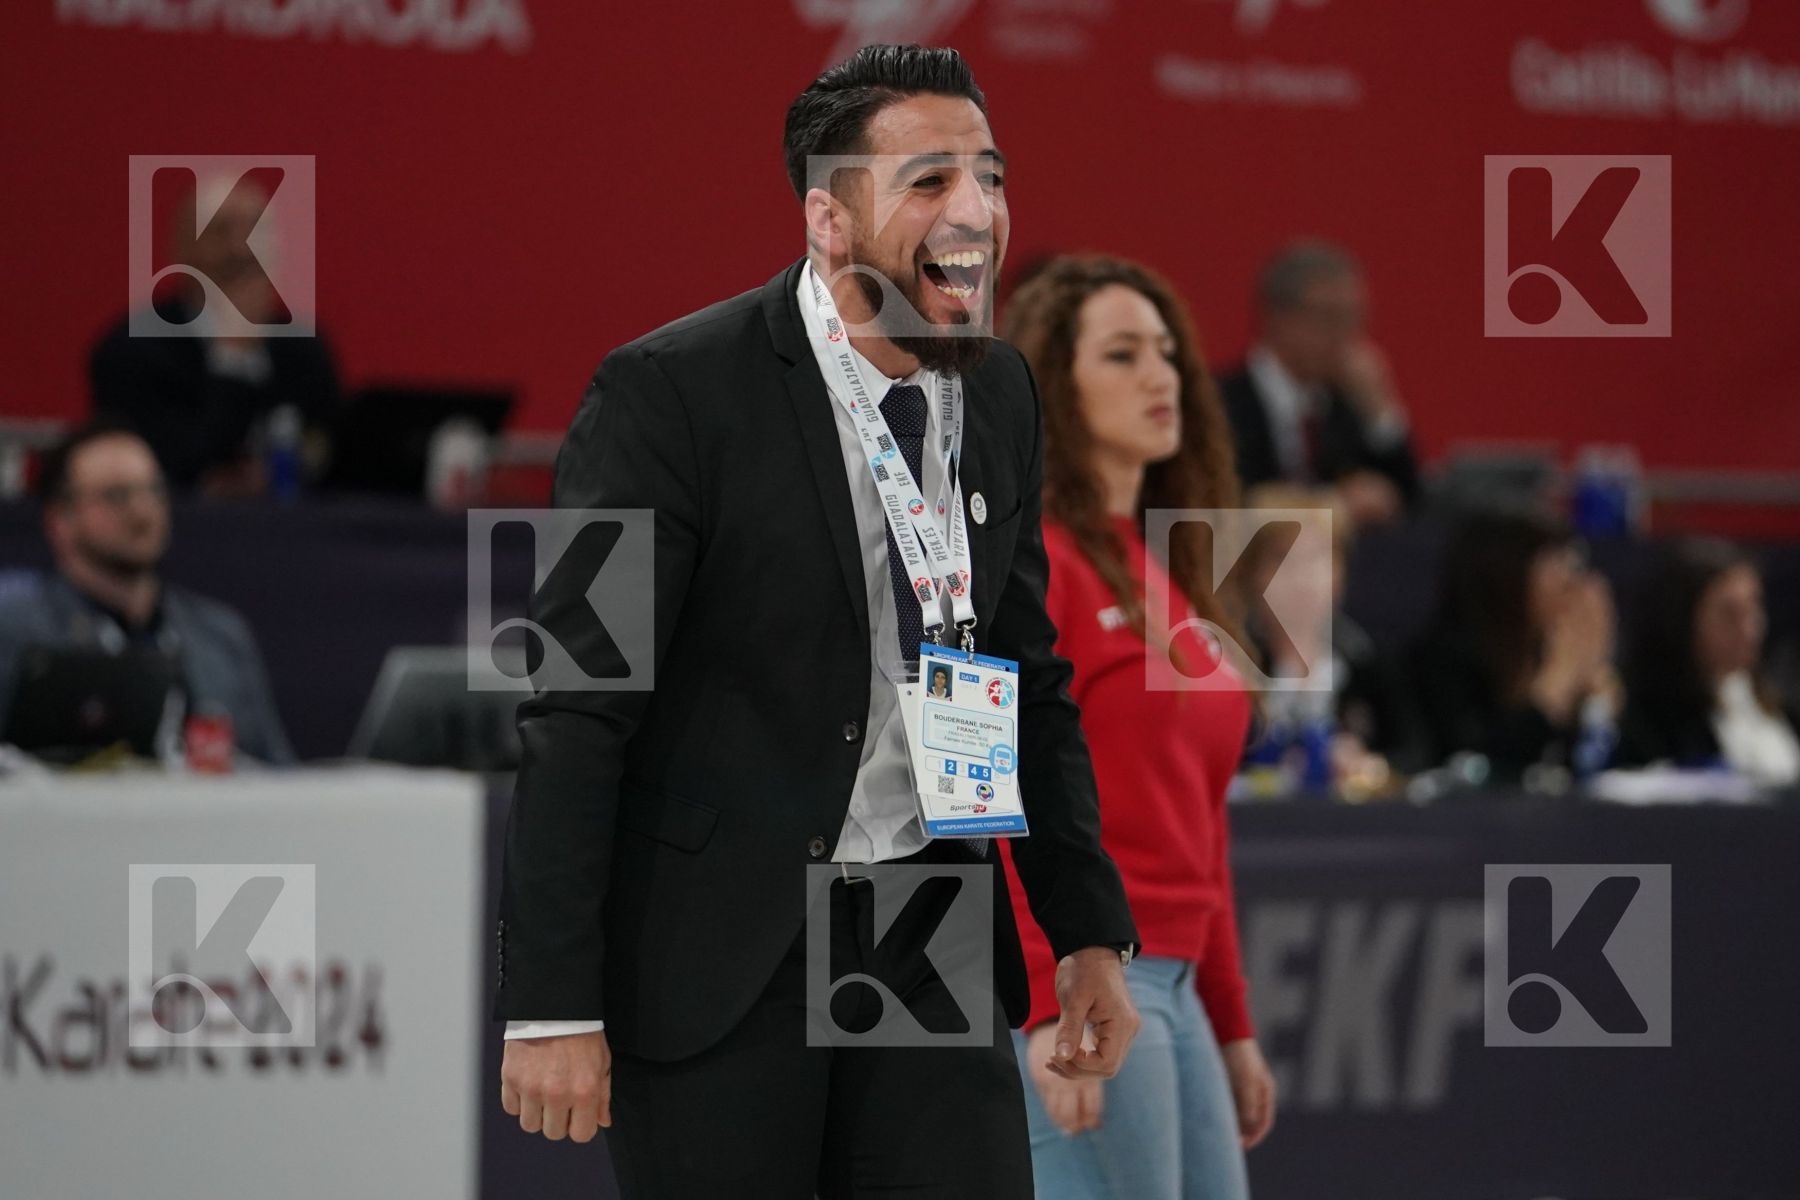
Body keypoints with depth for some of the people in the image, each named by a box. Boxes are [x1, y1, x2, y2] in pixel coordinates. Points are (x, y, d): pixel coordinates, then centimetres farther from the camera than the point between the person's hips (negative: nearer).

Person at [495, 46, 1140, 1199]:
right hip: (715, 961, -5)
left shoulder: (1000, 393, 6)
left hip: (930, 942, 5)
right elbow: (575, 717, -14)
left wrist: (1092, 930, 9)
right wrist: (550, 1006, -17)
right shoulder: (671, 394, -13)